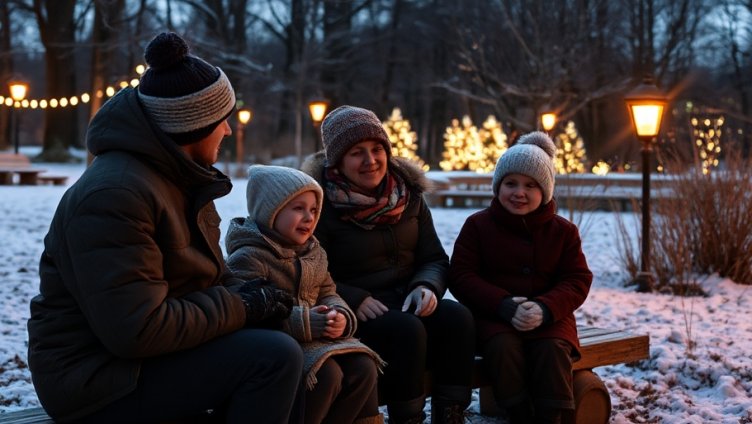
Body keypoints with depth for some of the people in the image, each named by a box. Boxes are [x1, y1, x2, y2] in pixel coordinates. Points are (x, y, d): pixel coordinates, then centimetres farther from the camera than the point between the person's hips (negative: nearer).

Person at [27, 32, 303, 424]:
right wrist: (242, 307, -18)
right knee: (275, 358, -23)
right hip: (98, 377, -10)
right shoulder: (116, 193, -23)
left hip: (154, 356, 10)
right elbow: (136, 330, -29)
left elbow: (202, 273, 19)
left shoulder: (181, 177, 9)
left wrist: (249, 294, -3)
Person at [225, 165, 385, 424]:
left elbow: (328, 294, 15)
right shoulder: (247, 257, -14)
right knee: (327, 374, -28)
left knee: (363, 367, -10)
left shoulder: (313, 252, 13)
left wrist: (340, 317, -11)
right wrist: (304, 323, -28)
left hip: (317, 339, 8)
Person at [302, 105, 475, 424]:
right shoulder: (320, 203, -8)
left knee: (457, 317, -24)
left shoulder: (408, 194, 7)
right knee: (406, 329, -34)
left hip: (407, 303, 5)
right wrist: (354, 300, -25)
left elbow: (435, 258, 10)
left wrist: (427, 286, -13)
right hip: (354, 315, -5)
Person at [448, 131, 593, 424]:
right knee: (502, 345, -33)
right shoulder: (477, 225, 2)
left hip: (548, 317, 1)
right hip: (493, 316, -1)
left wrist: (544, 308, -21)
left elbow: (577, 281, 1)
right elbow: (461, 276, -5)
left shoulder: (563, 231, 6)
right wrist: (504, 306, -21)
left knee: (553, 348, -30)